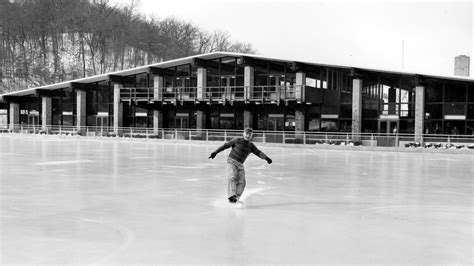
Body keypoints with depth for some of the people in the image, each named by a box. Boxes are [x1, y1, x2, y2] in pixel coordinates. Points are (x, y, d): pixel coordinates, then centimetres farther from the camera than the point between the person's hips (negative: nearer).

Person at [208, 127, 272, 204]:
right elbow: (226, 145, -1)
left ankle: (236, 198, -5)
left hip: (240, 165, 5)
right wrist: (215, 152, -4)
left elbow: (258, 153, 2)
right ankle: (231, 196, -35)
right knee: (232, 177, -25)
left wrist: (266, 158, -15)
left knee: (241, 182, -6)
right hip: (231, 162, -5)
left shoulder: (251, 145, 8)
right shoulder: (237, 140, -3)